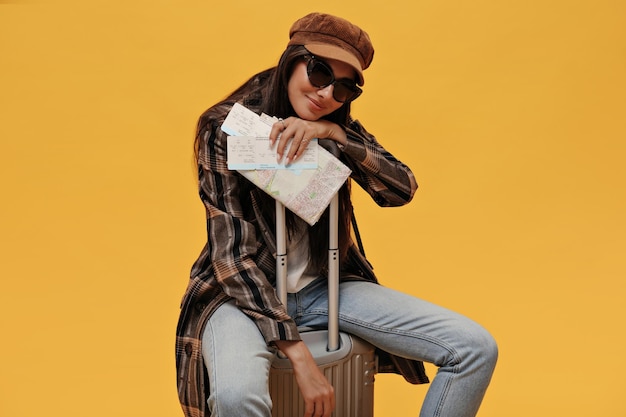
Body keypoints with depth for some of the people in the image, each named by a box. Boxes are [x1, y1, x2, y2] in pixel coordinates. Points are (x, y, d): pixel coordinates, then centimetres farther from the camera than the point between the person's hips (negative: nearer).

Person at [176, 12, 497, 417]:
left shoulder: (338, 128, 3)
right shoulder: (227, 128, -13)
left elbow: (401, 189, -9)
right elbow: (233, 255, -19)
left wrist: (333, 132, -23)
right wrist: (299, 356, -25)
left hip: (326, 288, 5)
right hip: (244, 293, -4)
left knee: (476, 349, -7)